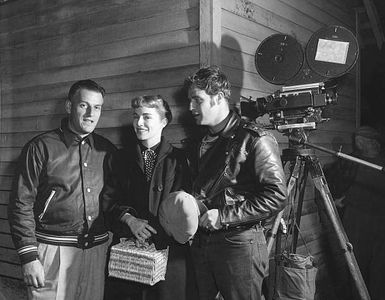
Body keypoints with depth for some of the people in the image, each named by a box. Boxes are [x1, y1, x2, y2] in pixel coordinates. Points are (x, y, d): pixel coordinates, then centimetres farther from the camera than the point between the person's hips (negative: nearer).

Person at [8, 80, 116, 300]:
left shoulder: (106, 150, 7)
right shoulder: (40, 147, -4)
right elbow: (21, 205, -5)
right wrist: (29, 257, -10)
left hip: (97, 249, 4)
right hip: (53, 249, -3)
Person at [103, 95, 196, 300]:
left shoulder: (178, 159, 1)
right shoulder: (120, 158, 10)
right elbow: (110, 199, 6)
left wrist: (153, 232, -17)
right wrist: (130, 220, -11)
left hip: (168, 248, -2)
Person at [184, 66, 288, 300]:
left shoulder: (254, 140, -10)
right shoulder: (198, 145, 14)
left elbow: (277, 196, -16)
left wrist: (224, 216, -17)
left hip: (240, 243, -6)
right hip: (201, 242, 7)